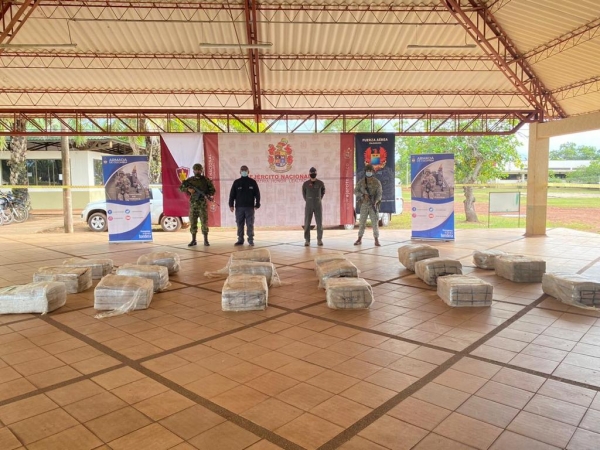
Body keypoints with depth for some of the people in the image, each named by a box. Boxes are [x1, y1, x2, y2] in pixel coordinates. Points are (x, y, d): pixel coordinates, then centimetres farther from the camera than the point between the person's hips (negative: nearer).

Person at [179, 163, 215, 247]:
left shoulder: (206, 180, 2)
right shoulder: (190, 180, 6)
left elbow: (212, 190, 5)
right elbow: (181, 188, 7)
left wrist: (208, 195, -15)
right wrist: (188, 189, -12)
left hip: (203, 204, -2)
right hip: (193, 204, 2)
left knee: (204, 222, -4)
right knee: (193, 222, 5)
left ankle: (206, 240, 2)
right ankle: (193, 240, 14)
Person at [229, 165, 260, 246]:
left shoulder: (253, 182, 4)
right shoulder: (236, 182, 7)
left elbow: (257, 194, 3)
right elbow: (232, 194, 5)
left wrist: (257, 205, -3)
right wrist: (231, 205, -2)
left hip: (250, 207, -1)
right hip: (239, 207, 1)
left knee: (250, 224, 0)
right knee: (240, 224, 4)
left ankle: (251, 239, 6)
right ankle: (240, 240, 11)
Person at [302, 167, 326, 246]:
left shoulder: (320, 183, -3)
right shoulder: (305, 184, -4)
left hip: (318, 206, 0)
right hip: (308, 206, 0)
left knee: (319, 223, -1)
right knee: (307, 223, -3)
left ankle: (319, 240, 9)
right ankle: (307, 240, 4)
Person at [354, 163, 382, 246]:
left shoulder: (377, 182, -3)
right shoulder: (361, 181, 2)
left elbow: (379, 194, -10)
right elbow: (356, 191, -4)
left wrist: (375, 202, -28)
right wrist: (364, 195, -23)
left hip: (373, 205, -1)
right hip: (364, 205, 1)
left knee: (375, 223, -7)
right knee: (362, 222, 3)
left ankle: (376, 241, -2)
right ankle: (359, 240, 13)